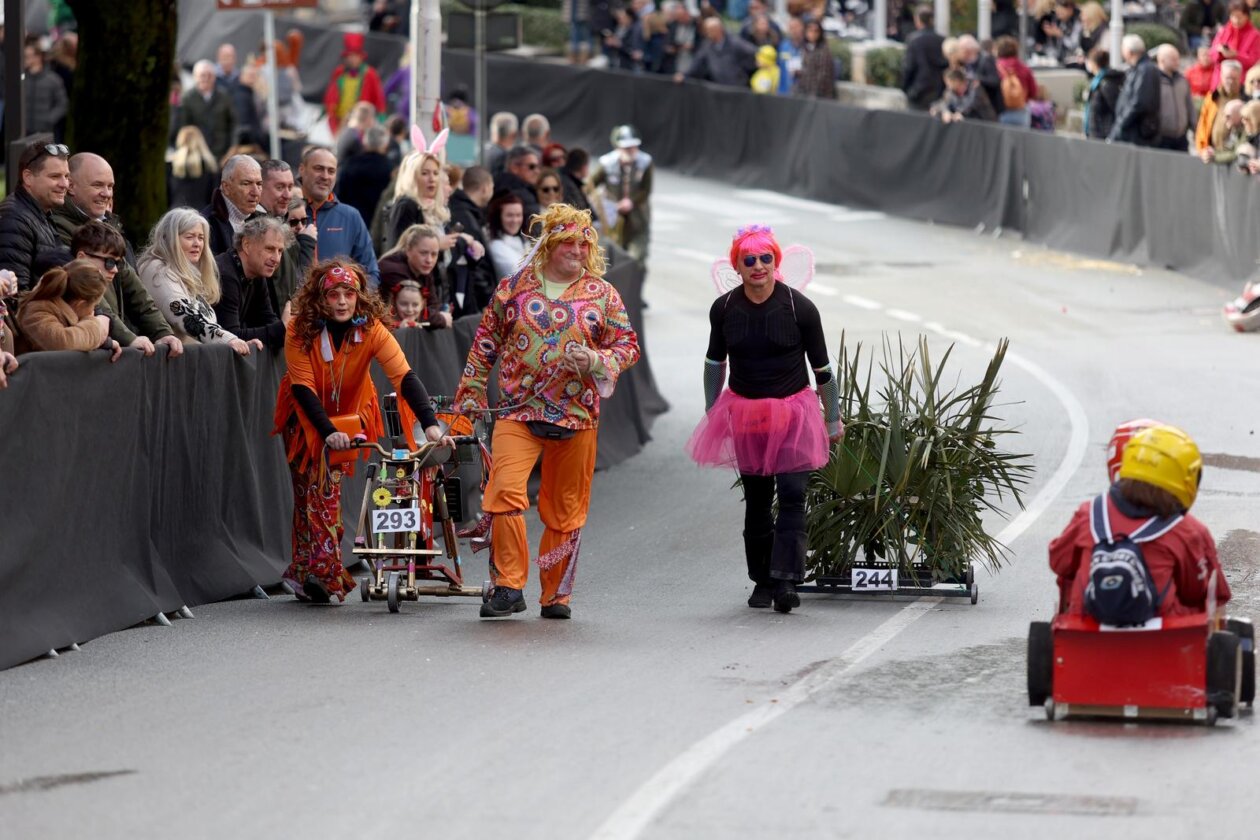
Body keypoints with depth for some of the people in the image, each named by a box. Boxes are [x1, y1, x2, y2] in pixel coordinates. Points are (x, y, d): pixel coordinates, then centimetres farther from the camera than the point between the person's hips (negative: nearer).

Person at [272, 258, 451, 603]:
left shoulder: (372, 329, -23)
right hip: (306, 419, -1)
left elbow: (405, 376, -32)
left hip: (350, 416, 1)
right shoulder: (300, 331, -24)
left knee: (329, 488, -7)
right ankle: (323, 572, -10)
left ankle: (304, 574, 3)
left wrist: (430, 424, -45)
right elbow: (303, 388, -25)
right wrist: (327, 432, -38)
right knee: (311, 488, -11)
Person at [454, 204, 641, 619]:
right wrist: (471, 393, 8)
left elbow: (627, 345, 8)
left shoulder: (602, 294, 7)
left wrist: (597, 360, -11)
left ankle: (556, 593, 18)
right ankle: (509, 586, -12)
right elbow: (485, 344, 12)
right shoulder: (513, 288, 6)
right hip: (518, 413, -1)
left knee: (565, 510, 6)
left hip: (577, 416, 1)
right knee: (505, 491, -19)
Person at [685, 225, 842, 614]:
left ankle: (786, 580, -16)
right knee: (756, 498, 9)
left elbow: (822, 369, 0)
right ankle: (762, 579, 19)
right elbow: (715, 364, 14)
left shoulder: (799, 307, -10)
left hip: (793, 413, -3)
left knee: (791, 494, -13)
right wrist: (711, 415, 16)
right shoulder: (723, 308, -2)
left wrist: (833, 421, 6)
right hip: (745, 413, 3)